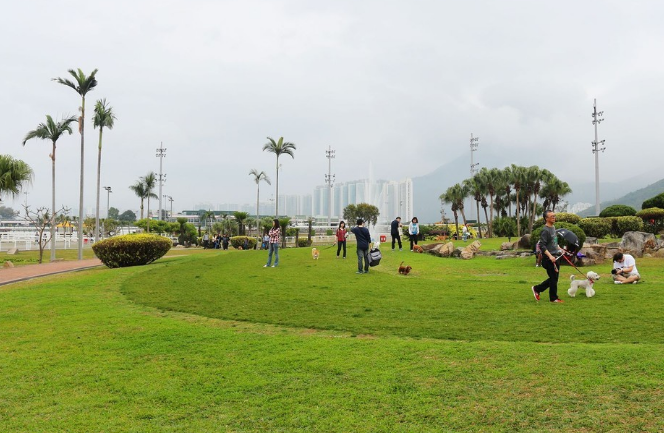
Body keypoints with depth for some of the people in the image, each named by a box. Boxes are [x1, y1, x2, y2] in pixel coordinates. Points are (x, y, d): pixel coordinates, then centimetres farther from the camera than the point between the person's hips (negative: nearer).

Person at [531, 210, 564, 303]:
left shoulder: (553, 228, 13)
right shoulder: (545, 230, -16)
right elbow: (542, 246, -22)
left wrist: (559, 249, 19)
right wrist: (550, 256, -28)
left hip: (554, 257, 9)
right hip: (549, 259, -9)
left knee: (554, 278, 14)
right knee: (554, 278, -1)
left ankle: (537, 289, 24)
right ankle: (553, 298, 13)